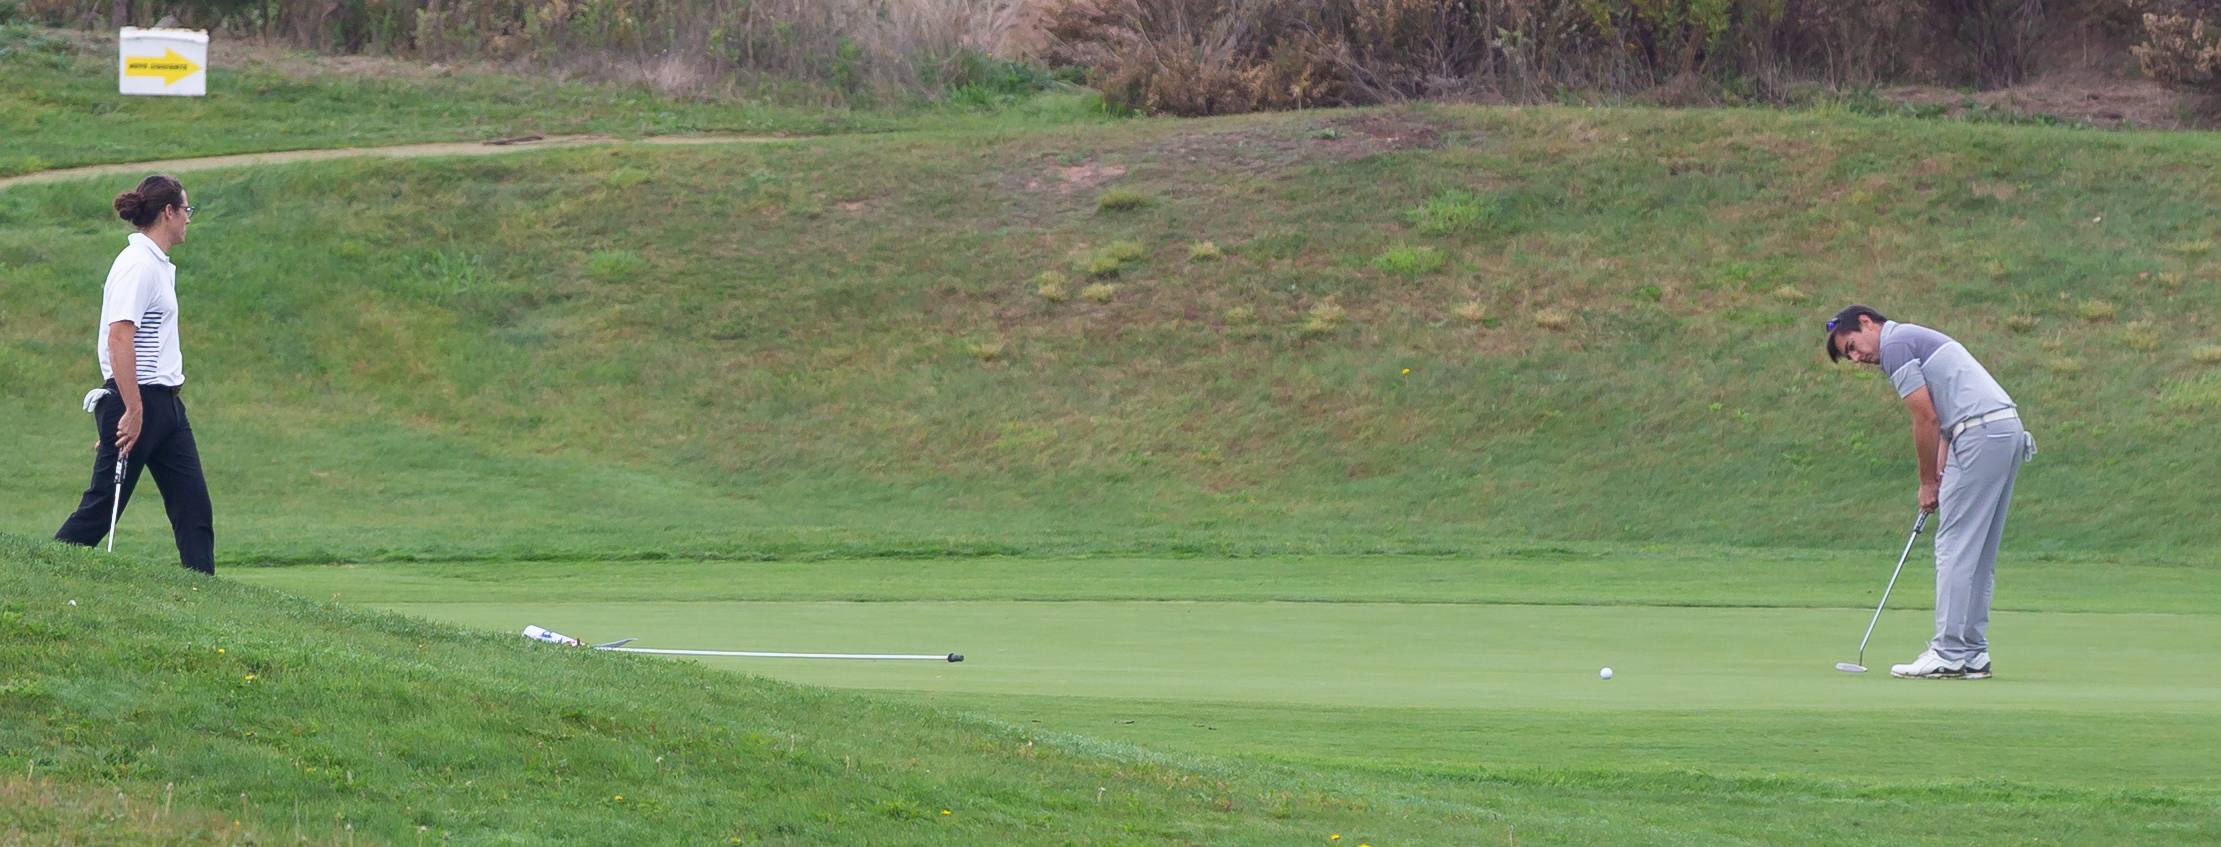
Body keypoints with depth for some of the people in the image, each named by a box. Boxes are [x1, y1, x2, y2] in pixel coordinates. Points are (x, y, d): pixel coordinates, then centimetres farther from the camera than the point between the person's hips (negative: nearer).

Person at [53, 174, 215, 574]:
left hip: (165, 404, 10)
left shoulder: (158, 265, 15)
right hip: (137, 402, -10)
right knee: (101, 507, -3)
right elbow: (119, 338, -22)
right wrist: (133, 410, -25)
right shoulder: (138, 265, -15)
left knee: (194, 509, 4)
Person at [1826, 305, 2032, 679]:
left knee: (1956, 547, -7)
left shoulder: (1895, 344, -5)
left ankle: (1949, 654, -8)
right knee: (1980, 554, 12)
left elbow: (1927, 419, -9)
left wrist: (1928, 482, 2)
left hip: (1980, 435, -10)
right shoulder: (1917, 339, 26)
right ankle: (1973, 654, 12)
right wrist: (1939, 477, 12)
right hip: (2008, 430, 10)